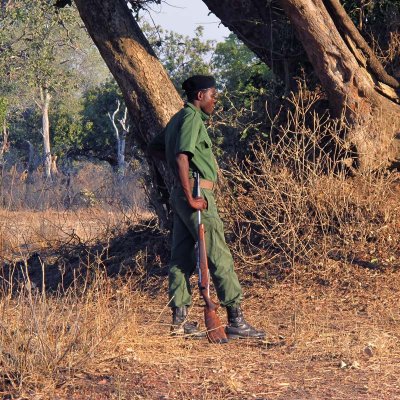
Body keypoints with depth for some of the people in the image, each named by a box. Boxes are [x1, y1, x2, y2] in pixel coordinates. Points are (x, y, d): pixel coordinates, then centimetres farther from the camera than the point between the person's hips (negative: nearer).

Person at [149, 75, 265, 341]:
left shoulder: (178, 119, 18)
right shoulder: (192, 118, -12)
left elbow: (154, 147, 30)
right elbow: (181, 157, -23)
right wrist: (191, 197, -24)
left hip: (182, 193, 10)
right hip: (197, 192, -10)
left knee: (182, 257, 9)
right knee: (220, 256, -8)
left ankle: (179, 319, 11)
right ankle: (236, 320, -8)